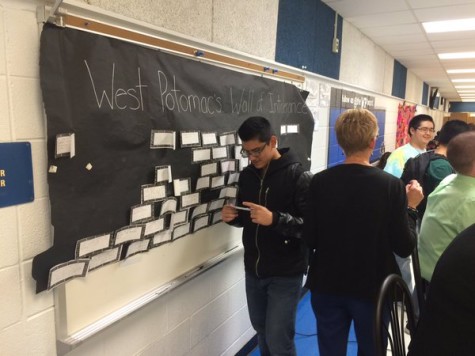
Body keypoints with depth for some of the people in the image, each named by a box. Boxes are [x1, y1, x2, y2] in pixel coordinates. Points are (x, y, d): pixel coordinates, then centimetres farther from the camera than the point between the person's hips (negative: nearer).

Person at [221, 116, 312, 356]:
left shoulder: (298, 176, -14)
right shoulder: (247, 175, 4)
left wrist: (275, 219, -30)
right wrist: (232, 216, -7)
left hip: (286, 273, -5)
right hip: (253, 270, 6)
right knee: (261, 330, 20)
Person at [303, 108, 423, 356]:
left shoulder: (319, 181, -12)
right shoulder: (391, 185, -16)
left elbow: (309, 239, -8)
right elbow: (405, 247, -11)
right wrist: (410, 207, 3)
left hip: (327, 286, 1)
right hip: (372, 287, 0)